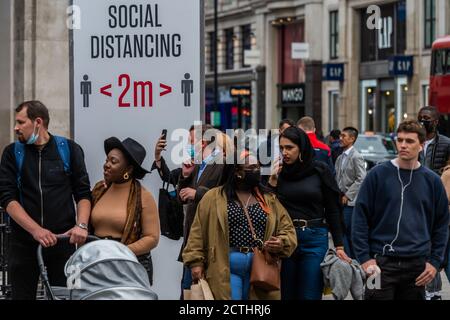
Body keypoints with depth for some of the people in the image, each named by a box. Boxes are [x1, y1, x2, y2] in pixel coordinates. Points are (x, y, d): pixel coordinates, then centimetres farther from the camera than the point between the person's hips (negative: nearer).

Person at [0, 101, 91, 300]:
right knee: (22, 295, 2)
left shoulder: (69, 149, 5)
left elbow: (83, 193, 4)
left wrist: (81, 225, -14)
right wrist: (36, 230, -17)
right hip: (23, 241, 1)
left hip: (63, 239, -1)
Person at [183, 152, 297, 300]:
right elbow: (199, 231, 1)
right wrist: (196, 262, -7)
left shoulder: (269, 200, 13)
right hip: (226, 268, -3)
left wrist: (282, 244, -11)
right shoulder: (214, 198, 3)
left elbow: (287, 229, 11)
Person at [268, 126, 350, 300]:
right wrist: (272, 181, -7)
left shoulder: (320, 170, -1)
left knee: (310, 296, -2)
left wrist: (339, 246, 1)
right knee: (285, 294, 8)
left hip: (314, 240, -2)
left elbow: (333, 210, 3)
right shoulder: (279, 172, 4)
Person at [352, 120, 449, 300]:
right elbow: (360, 217, -1)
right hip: (381, 263, -2)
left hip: (417, 265, 2)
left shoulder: (432, 181, 6)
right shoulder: (378, 175, -1)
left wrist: (435, 262, 3)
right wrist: (364, 257, -7)